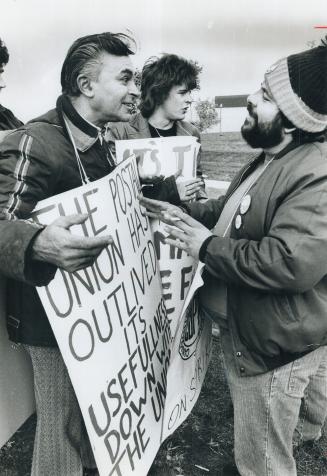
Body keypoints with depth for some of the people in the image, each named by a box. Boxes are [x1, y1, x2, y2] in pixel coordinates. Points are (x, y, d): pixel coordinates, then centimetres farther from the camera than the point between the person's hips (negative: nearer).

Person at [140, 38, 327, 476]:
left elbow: (291, 262, -37)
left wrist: (206, 246, -24)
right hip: (249, 329, 10)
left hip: (273, 343, -10)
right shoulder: (272, 160, 8)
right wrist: (180, 211, 1)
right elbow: (231, 209, 19)